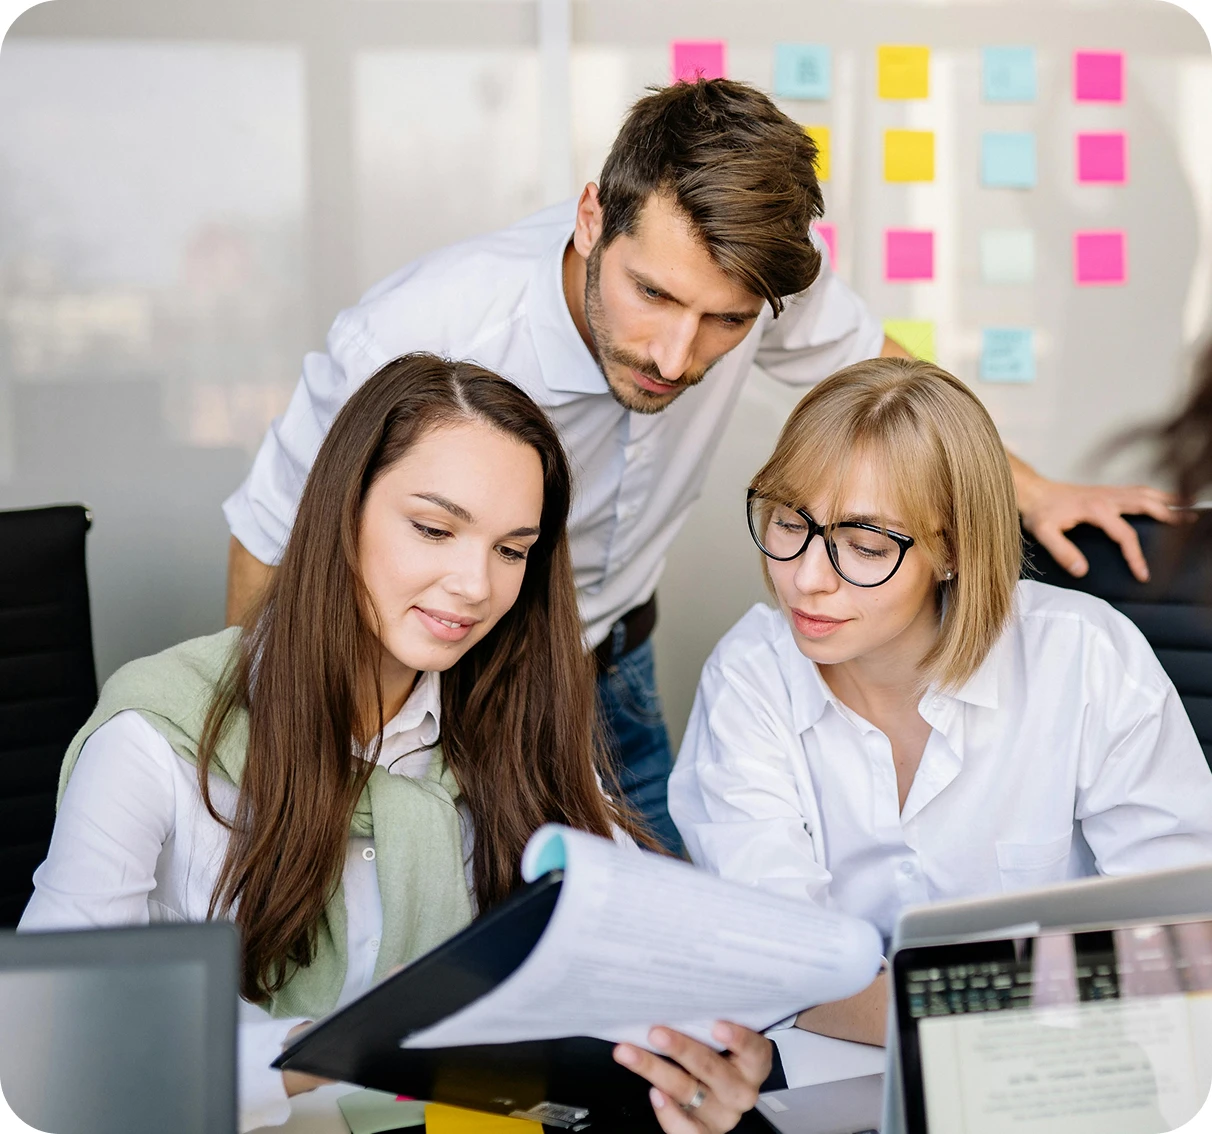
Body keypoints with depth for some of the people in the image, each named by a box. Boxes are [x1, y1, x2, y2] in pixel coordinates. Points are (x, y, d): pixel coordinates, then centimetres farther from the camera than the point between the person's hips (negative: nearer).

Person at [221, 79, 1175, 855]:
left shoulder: (736, 266, -23)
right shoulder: (411, 343, -36)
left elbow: (866, 358, 2)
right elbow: (276, 540, -18)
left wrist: (1028, 490, 2)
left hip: (612, 676, 4)